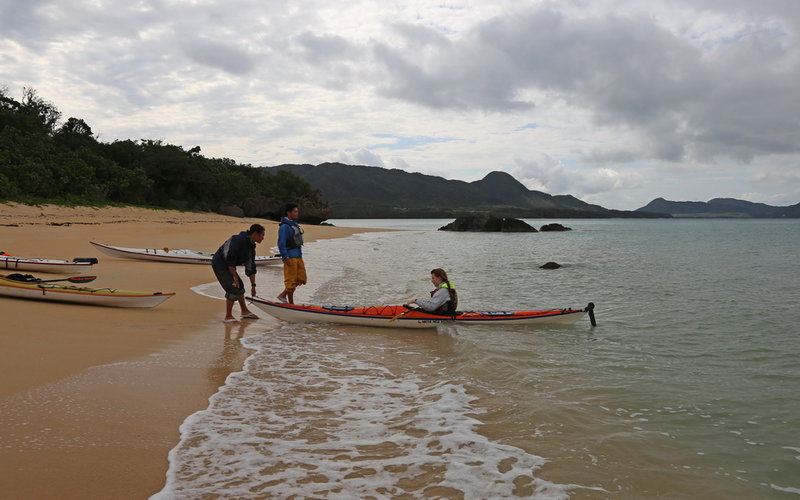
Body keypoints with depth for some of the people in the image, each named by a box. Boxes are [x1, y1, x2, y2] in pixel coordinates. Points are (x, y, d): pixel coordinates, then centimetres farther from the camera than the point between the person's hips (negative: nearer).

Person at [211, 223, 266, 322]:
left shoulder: (251, 247, 7)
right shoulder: (239, 240, -21)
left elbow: (251, 268, 12)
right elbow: (230, 259, -25)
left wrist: (253, 285, 12)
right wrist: (234, 276, -20)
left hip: (226, 265, 10)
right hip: (219, 263, -10)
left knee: (240, 285, 17)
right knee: (233, 288, -13)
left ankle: (245, 311, 31)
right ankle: (228, 317, -3)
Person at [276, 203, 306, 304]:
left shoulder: (295, 224, 15)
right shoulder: (284, 226, -14)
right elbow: (281, 243, -18)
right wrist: (285, 257, -22)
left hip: (298, 256, 9)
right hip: (290, 257, -9)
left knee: (301, 279, 11)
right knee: (291, 280, -1)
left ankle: (283, 295, 20)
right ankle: (291, 303, 10)